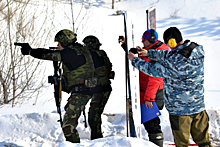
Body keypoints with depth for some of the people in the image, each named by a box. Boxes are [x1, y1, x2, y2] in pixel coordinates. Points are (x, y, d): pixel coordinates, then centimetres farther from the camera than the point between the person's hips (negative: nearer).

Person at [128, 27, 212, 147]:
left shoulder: (173, 63, -25)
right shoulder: (197, 49, -2)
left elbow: (152, 69, -9)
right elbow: (168, 55, 11)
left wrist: (134, 60, 8)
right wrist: (149, 53, 18)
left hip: (179, 110, -6)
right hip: (199, 106, 7)